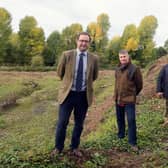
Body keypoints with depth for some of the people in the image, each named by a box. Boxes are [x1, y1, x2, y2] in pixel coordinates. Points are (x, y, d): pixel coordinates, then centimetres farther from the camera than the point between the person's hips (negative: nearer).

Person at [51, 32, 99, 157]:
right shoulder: (67, 55, -6)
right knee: (62, 123, 4)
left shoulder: (94, 58, -2)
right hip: (68, 94, -1)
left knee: (79, 124, 12)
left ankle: (75, 147, 31)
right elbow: (60, 72, 8)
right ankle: (58, 147, 24)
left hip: (84, 96, 2)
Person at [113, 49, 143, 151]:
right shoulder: (118, 69, 8)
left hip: (129, 100, -6)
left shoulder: (134, 69, -10)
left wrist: (132, 95, 7)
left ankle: (133, 142, 6)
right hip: (118, 99, 6)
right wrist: (117, 95, 15)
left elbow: (139, 85, -3)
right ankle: (121, 136, 37)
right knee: (120, 119, 18)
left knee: (131, 121, -5)